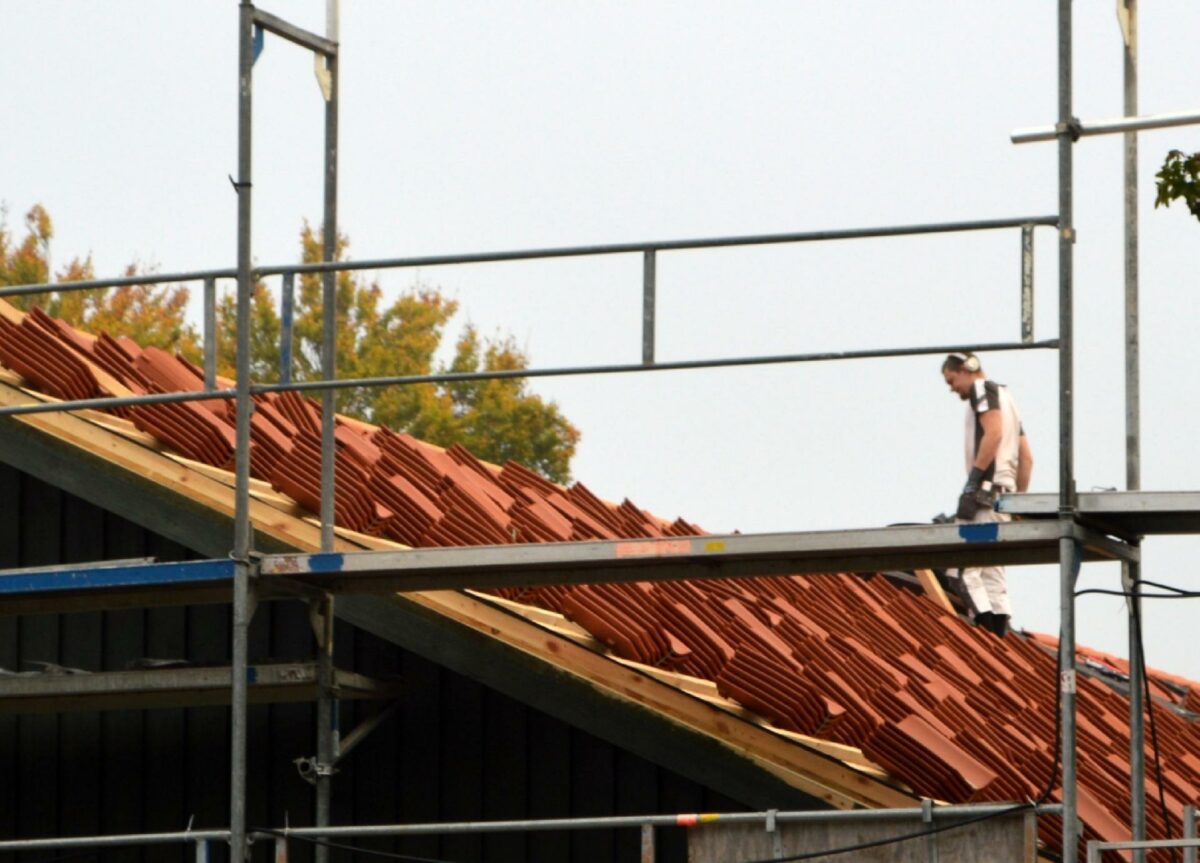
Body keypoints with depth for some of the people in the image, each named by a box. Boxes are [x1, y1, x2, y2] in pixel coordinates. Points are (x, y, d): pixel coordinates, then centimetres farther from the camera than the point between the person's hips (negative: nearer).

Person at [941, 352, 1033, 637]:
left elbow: (993, 432, -19)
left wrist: (973, 481, -21)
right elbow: (1026, 457, 25)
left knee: (963, 566, -14)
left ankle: (987, 629, -24)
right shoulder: (1006, 397, 28)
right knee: (992, 572, 9)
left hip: (986, 487, -10)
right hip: (1004, 491, 10)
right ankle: (999, 632, 3)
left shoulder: (983, 388, -1)